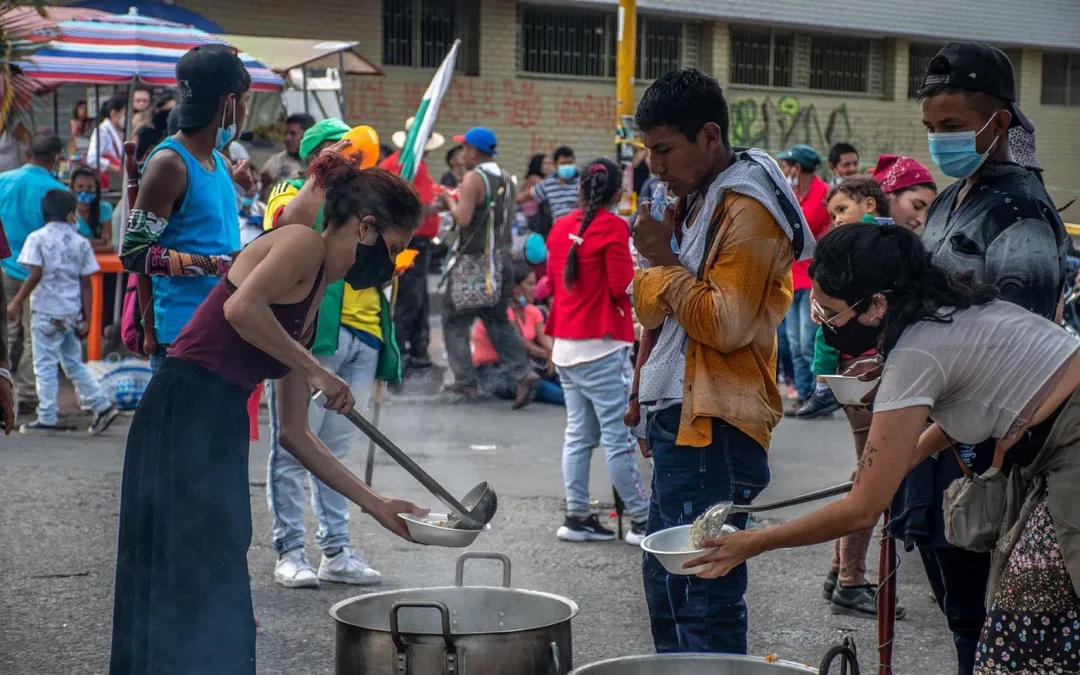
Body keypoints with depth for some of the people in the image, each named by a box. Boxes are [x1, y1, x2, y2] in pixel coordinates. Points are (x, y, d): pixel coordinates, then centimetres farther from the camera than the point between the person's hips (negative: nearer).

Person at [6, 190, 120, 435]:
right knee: (74, 363, 16)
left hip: (46, 312, -4)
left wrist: (16, 302, -5)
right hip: (72, 312, 4)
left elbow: (35, 275, -14)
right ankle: (102, 406, 11)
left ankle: (46, 419, 1)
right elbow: (86, 283, 2)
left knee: (45, 366, 1)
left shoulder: (38, 238, -6)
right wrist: (86, 319, 4)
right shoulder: (81, 243, 3)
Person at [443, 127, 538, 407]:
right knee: (499, 321, 11)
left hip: (474, 262, -7)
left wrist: (452, 203, 0)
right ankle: (521, 373, -5)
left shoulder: (474, 178, -12)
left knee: (455, 322, 4)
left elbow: (463, 218, -20)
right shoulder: (504, 178, 13)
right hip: (501, 259, 7)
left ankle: (466, 381, 1)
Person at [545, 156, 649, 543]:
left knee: (579, 433, 11)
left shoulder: (561, 227, 10)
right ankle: (642, 521, -1)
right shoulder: (613, 227, -11)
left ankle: (577, 517, 11)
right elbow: (622, 286, -14)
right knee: (619, 435, -5)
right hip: (601, 345, -7)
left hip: (565, 345, 7)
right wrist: (635, 263, 4)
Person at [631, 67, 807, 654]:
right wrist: (658, 268, 0)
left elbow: (727, 324, -20)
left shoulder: (748, 211, -13)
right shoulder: (693, 200, 16)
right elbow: (649, 305, 19)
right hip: (678, 421, 10)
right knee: (666, 583, 17)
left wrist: (666, 261, -13)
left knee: (706, 600, -8)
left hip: (714, 429, -10)